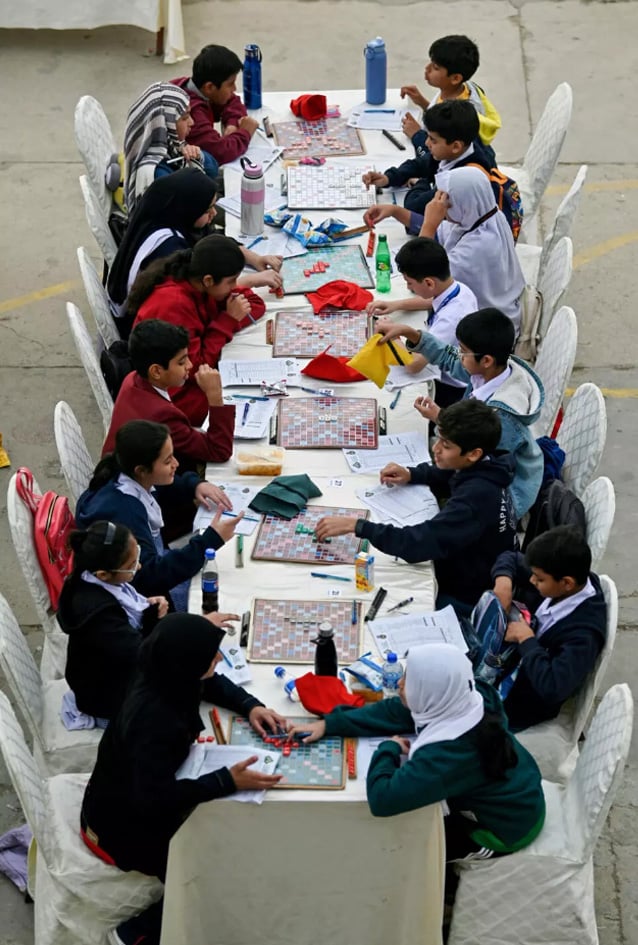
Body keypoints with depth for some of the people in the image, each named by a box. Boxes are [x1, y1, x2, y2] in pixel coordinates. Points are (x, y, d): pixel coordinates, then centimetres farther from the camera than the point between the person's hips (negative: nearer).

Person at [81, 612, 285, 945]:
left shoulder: (165, 677, -11)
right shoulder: (153, 718, -36)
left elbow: (212, 684, 11)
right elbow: (154, 799, -40)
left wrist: (250, 706, -6)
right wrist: (229, 781, -41)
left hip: (142, 800, 8)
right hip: (120, 825, -8)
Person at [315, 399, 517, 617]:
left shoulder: (476, 495, -34)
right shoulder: (482, 468, -6)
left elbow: (421, 543, -40)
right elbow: (447, 476, 18)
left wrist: (356, 525, -35)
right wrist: (411, 475, -2)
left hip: (466, 600, -8)